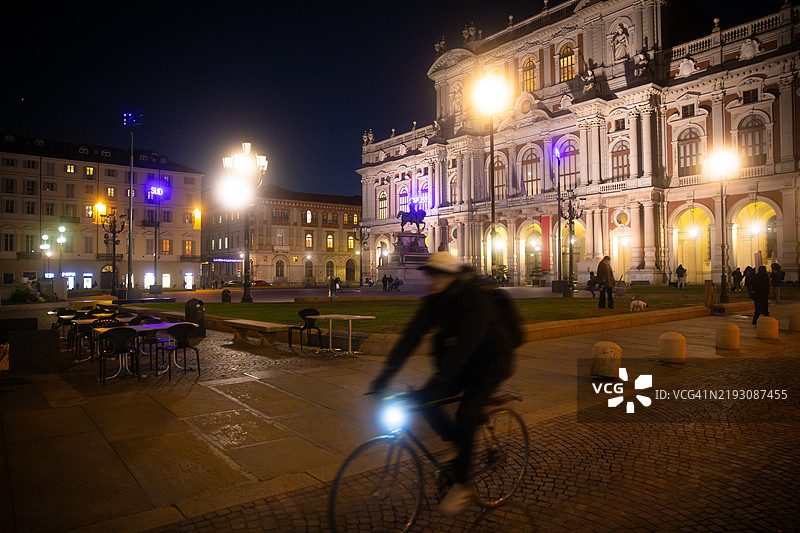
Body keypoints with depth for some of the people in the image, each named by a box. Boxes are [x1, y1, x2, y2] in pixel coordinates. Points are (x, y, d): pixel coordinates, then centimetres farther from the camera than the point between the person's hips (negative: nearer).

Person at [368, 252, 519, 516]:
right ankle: (458, 439, 13)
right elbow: (412, 334, -12)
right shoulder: (435, 301, -5)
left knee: (466, 413, -22)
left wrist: (442, 376, -45)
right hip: (463, 362, 7)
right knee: (423, 400, -11)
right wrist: (385, 374, -20)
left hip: (493, 360, -6)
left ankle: (462, 484, -3)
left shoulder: (477, 297, -25)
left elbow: (467, 340, -36)